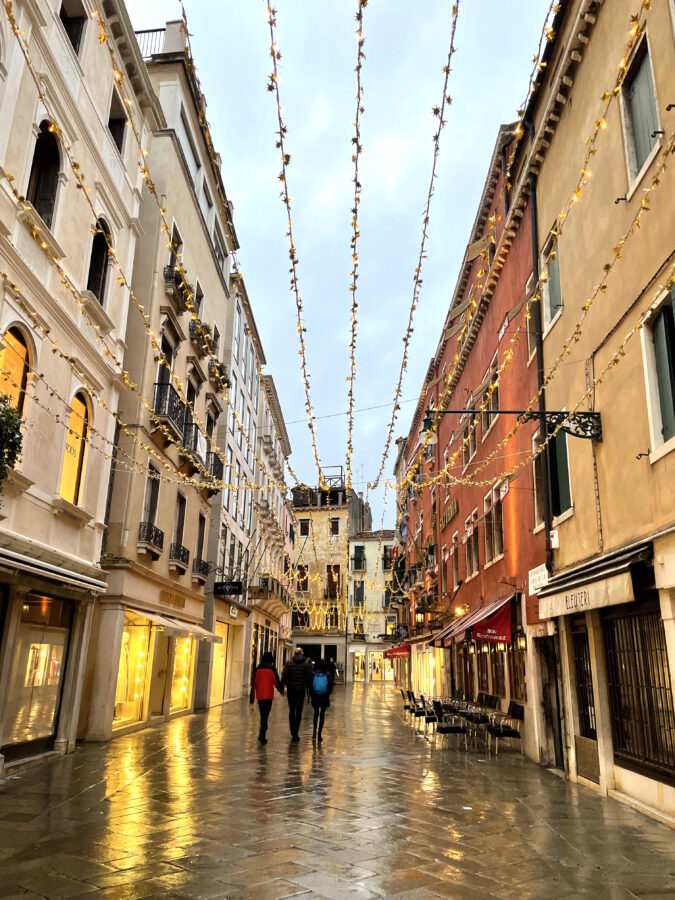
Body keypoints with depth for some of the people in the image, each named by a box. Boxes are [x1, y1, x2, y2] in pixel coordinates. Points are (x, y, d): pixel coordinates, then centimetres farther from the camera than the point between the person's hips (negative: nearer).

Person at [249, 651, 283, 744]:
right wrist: (281, 691, 15)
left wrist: (252, 699, 7)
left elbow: (254, 684, 3)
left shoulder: (258, 669, 3)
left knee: (263, 715, 17)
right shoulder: (272, 668, -5)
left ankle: (262, 735, 24)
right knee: (265, 715, -1)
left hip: (260, 696, 3)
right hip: (268, 695, -3)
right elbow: (276, 682, -4)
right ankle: (262, 735, -13)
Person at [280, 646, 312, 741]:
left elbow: (284, 676, -4)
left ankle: (293, 732, 14)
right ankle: (296, 733, -6)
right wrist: (309, 689, 6)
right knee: (299, 712, 3)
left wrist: (282, 688, 2)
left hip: (291, 689, 1)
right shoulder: (306, 663, -1)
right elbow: (309, 677, -1)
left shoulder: (289, 663, -2)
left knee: (291, 711, 13)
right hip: (301, 690, -1)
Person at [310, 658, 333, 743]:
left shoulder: (314, 674, -7)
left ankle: (314, 733, 14)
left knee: (316, 714, 20)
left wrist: (311, 695, 6)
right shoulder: (328, 674, -9)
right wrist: (327, 694, 8)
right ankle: (319, 735, 6)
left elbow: (310, 686, -8)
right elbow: (330, 686, -9)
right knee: (322, 715, 9)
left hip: (315, 697, 1)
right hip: (324, 698, -1)